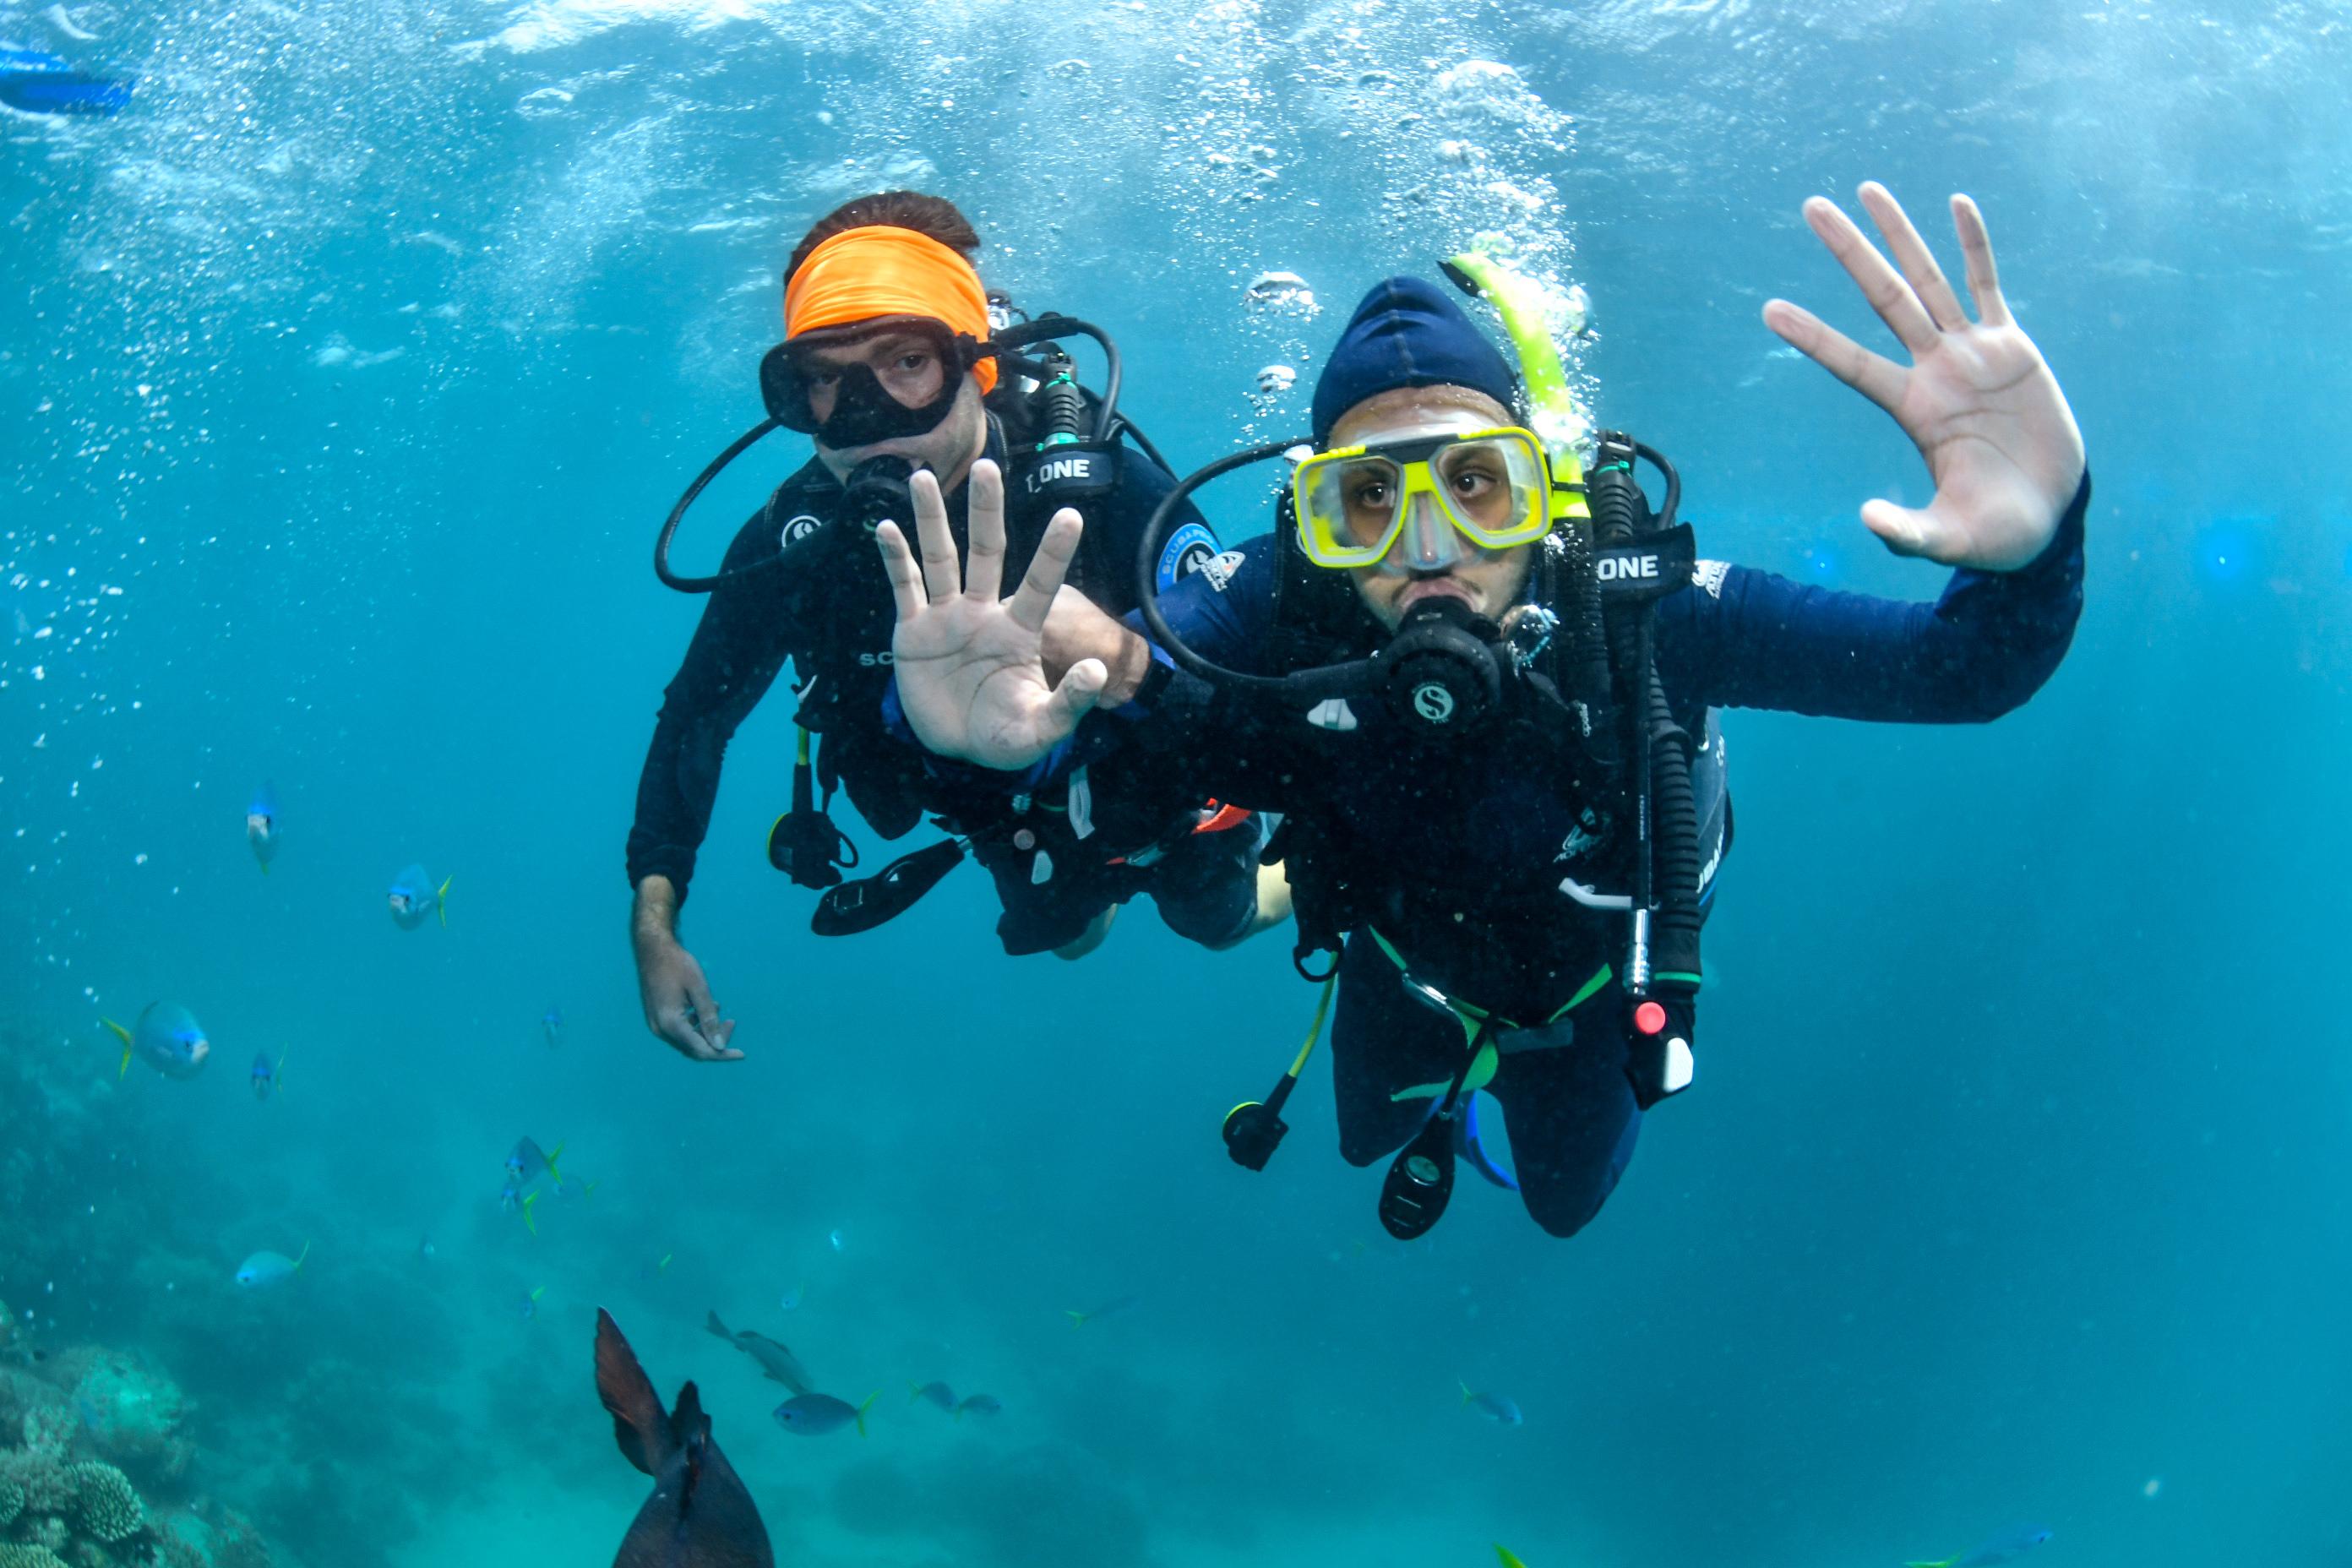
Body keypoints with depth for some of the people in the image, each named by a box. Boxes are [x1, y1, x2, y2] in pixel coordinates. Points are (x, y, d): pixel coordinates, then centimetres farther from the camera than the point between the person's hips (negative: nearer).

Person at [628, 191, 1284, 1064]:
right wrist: (654, 927, -22)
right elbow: (696, 717, -15)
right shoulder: (793, 541, -30)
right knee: (1067, 935, 31)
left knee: (1218, 920, 26)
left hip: (1154, 783, -3)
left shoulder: (1101, 491, -39)